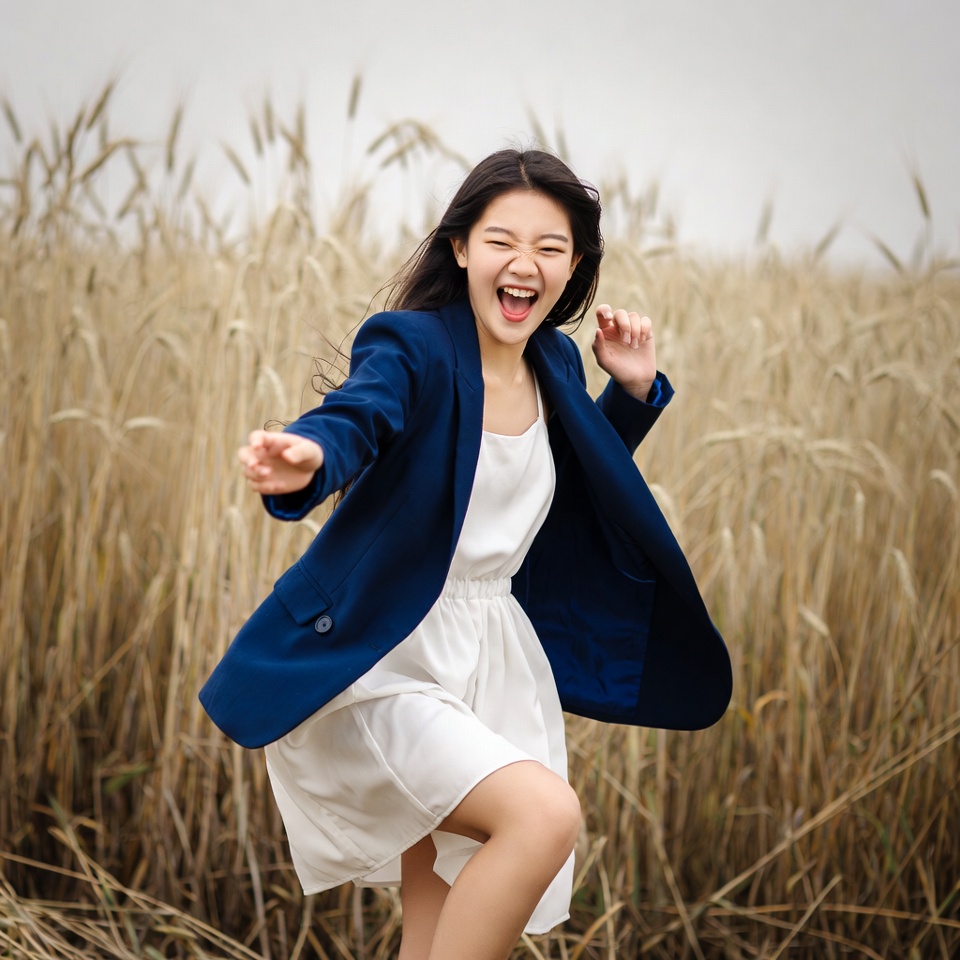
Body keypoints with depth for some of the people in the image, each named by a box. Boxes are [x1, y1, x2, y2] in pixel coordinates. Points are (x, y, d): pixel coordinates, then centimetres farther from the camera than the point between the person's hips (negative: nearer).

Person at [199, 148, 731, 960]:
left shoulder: (557, 367, 5)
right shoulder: (414, 347, -14)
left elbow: (581, 483, 23)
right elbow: (354, 417, -34)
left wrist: (634, 390, 7)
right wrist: (305, 462, -57)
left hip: (487, 662, 7)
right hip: (383, 660, -7)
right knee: (544, 813, -28)